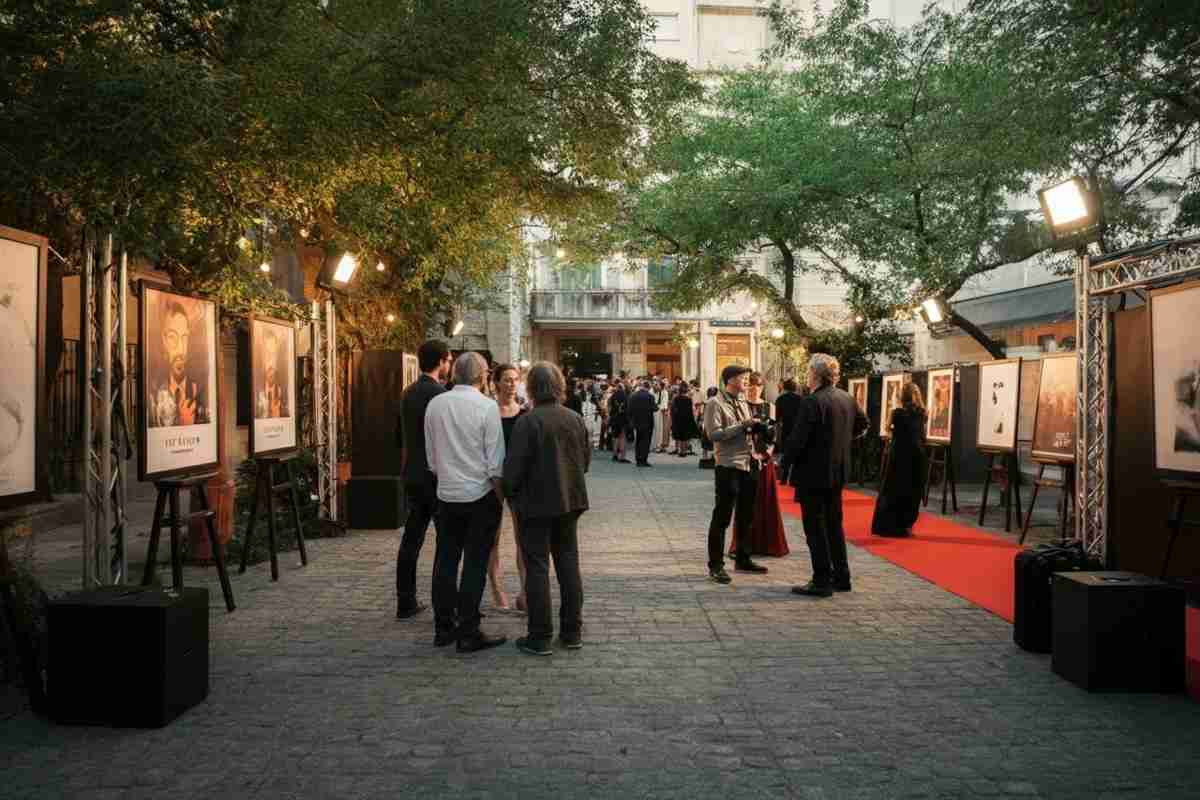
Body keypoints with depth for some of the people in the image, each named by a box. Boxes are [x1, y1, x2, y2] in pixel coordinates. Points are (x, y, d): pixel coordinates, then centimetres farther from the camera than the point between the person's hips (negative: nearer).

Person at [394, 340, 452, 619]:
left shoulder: (407, 393, 9)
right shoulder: (439, 393, -15)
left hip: (412, 475, 8)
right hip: (436, 475, -8)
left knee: (411, 538, 11)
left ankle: (406, 602, 16)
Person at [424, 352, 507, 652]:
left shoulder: (434, 405, 1)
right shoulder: (487, 407, -12)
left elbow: (431, 456, 9)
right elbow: (495, 463, -12)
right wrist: (501, 498, -1)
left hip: (446, 493, 5)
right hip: (480, 495, -4)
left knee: (445, 561, 13)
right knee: (475, 564, 2)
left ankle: (443, 628, 22)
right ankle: (468, 633, 6)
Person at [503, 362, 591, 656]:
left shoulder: (528, 422, -16)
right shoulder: (575, 419, 1)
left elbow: (514, 466, -15)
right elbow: (586, 459, 8)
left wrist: (510, 491, 3)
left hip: (537, 503, -5)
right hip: (570, 501, 5)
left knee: (537, 567, 3)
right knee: (568, 563, 14)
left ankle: (540, 637, 7)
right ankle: (572, 632, 21)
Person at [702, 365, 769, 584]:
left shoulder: (742, 403, 18)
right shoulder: (715, 403, -9)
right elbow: (714, 434, -19)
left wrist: (753, 428, 5)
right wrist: (742, 426, -19)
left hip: (749, 465, 8)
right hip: (728, 466, -8)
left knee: (745, 516, 16)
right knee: (722, 517, -3)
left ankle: (742, 559, 29)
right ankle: (716, 566, 5)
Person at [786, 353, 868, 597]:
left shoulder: (812, 402, -19)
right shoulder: (847, 398, 6)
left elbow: (797, 439, -19)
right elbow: (862, 423, 23)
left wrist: (787, 462, -4)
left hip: (813, 474, -8)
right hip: (838, 472, 8)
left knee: (815, 527, -1)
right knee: (834, 524, 18)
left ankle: (822, 582, 3)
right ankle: (841, 577, 24)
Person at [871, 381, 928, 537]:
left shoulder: (898, 413, -10)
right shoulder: (921, 413, 0)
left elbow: (888, 427, 4)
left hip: (899, 455, -3)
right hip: (917, 454, 3)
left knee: (893, 489, 5)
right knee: (913, 491, 9)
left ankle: (888, 526, 7)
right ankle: (906, 526, 12)